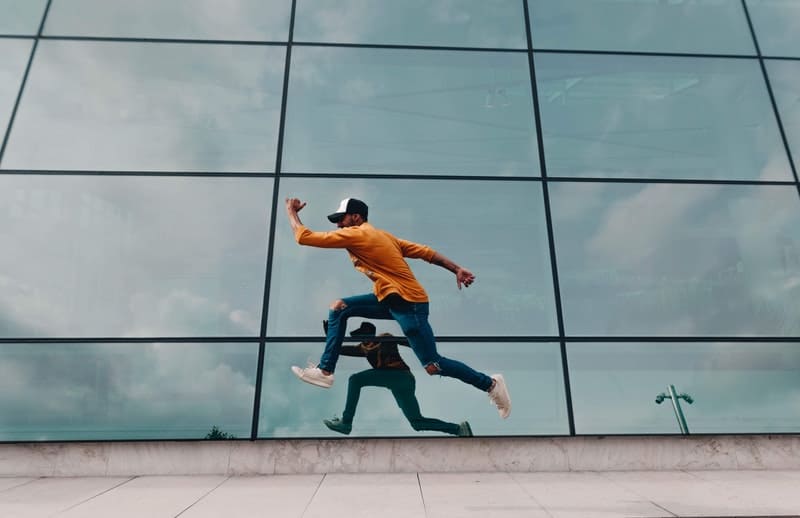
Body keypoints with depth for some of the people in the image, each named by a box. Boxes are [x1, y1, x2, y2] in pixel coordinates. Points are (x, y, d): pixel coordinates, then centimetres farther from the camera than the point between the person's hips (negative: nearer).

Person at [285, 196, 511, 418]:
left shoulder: (356, 234, -11)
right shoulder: (379, 235, 15)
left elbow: (303, 236, -8)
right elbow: (424, 251, 9)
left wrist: (291, 210, 9)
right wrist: (456, 269, 7)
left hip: (408, 303, -10)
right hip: (392, 299, 10)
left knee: (433, 366, -3)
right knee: (339, 307, 5)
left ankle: (490, 383, 15)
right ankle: (325, 371, 10)